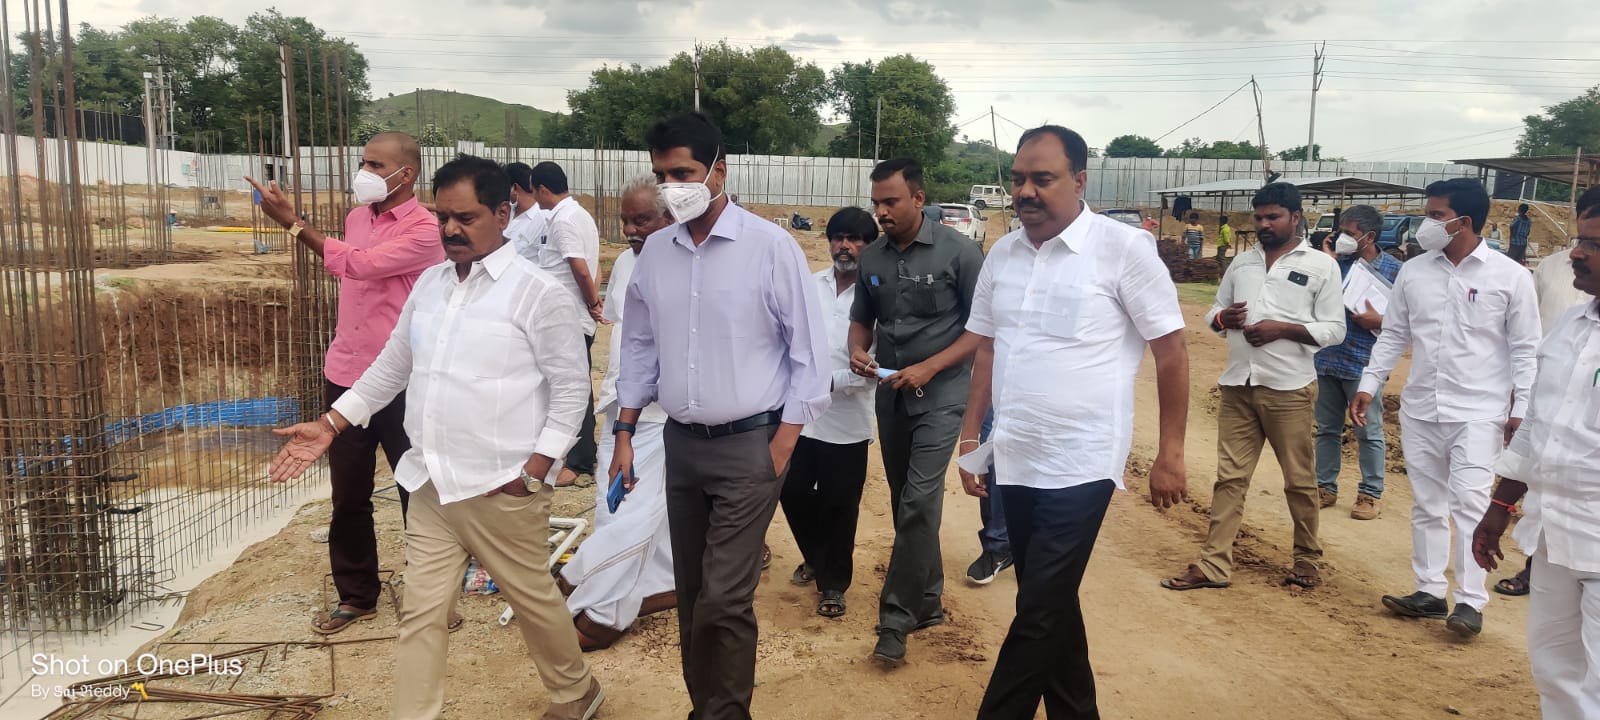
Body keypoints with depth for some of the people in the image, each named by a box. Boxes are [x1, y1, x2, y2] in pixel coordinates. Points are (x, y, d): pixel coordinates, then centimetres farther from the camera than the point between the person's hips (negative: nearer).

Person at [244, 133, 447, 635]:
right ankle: (356, 596, 28)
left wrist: (294, 223, -19)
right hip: (344, 377, 7)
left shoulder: (424, 230, -13)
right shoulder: (356, 217, 10)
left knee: (418, 493, 6)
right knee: (348, 496, 13)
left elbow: (361, 264, -25)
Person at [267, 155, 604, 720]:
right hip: (431, 486, 6)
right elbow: (391, 367, 16)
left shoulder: (539, 293, -12)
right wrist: (328, 426, 10)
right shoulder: (429, 283, 8)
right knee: (420, 616, 10)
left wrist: (533, 471, -15)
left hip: (501, 492, -5)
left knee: (533, 601, 12)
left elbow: (571, 389, -11)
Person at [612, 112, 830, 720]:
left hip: (749, 446, -5)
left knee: (724, 601, -6)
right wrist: (624, 435, 10)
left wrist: (783, 445, -10)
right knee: (691, 595, 14)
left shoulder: (771, 247, -11)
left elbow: (809, 353, -8)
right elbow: (640, 349, 13)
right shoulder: (655, 253, 4)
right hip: (680, 443, 5)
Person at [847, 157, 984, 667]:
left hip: (940, 395, -5)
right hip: (891, 395, 6)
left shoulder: (958, 252, -11)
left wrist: (928, 368, -19)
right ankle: (928, 601, 28)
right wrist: (858, 350, -6)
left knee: (918, 504, -12)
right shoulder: (871, 258, 3)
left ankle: (896, 620, -4)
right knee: (906, 504, 13)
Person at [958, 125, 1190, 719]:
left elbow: (1170, 352, -6)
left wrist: (1170, 455, -6)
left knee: (1039, 612, -3)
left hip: (1079, 465, -5)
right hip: (1013, 461, 6)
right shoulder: (1002, 254, 7)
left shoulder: (1124, 249, -9)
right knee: (1051, 604, 17)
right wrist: (969, 438, 12)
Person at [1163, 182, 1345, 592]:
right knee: (1230, 477, 5)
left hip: (1289, 389, -4)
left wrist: (1280, 328, -17)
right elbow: (1213, 313, 17)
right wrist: (1223, 318, -7)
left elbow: (1334, 330, -4)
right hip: (1238, 386, 4)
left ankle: (1308, 560, 26)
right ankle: (1214, 565, 8)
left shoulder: (1321, 266, -1)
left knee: (1299, 480, 8)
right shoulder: (1242, 262, 13)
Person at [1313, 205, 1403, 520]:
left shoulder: (1393, 270, -4)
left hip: (1363, 364, -4)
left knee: (1369, 432, 6)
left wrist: (1378, 321, -18)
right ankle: (1325, 487, 25)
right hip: (1327, 360, 4)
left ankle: (1370, 494, 17)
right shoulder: (1336, 262, 5)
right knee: (1327, 428, 13)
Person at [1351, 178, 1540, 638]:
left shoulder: (1509, 276, -6)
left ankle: (1470, 602, 2)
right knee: (1426, 505, 11)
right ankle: (1430, 592, 21)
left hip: (1478, 412, -4)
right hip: (1420, 410, 4)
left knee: (1469, 504, -8)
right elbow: (1393, 335, 10)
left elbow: (1525, 349, -3)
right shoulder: (1413, 272, 3)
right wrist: (1369, 385, 4)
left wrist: (1521, 409, -7)